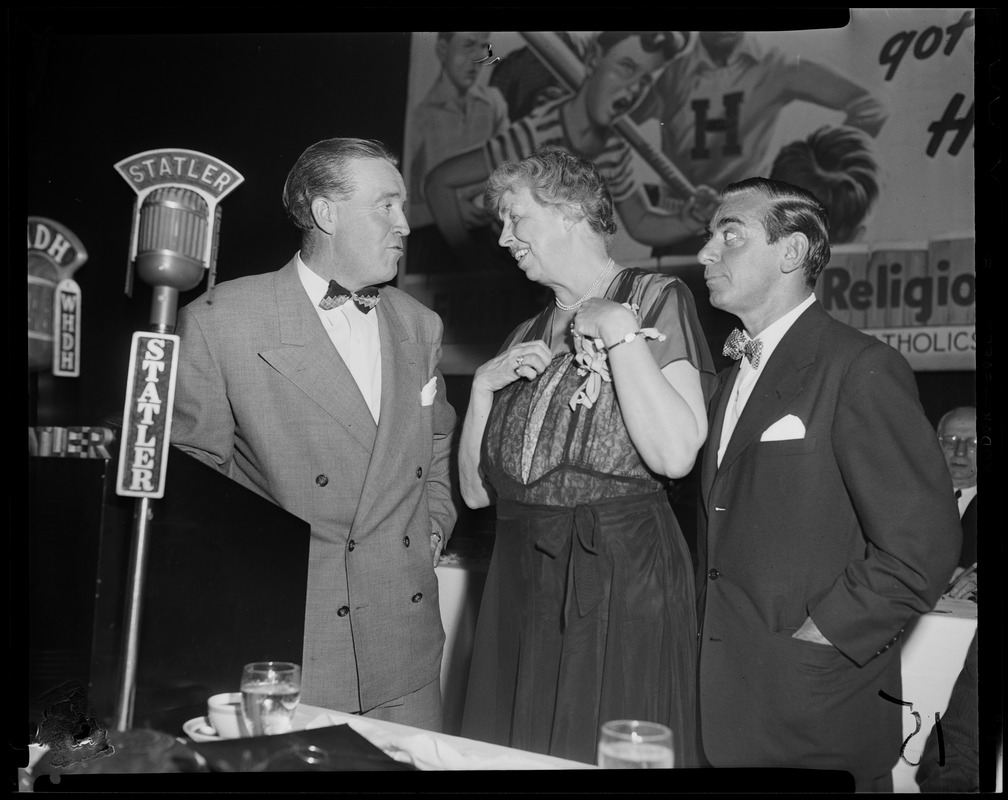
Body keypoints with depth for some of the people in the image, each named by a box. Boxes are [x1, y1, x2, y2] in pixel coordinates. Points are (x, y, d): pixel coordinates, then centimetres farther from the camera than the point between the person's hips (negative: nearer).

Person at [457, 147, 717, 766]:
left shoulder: (655, 299, -3)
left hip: (623, 575, -6)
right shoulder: (529, 336, 16)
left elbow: (676, 454, -19)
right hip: (522, 582, 6)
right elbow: (475, 490, 14)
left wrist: (617, 331, -14)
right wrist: (483, 386, 1)